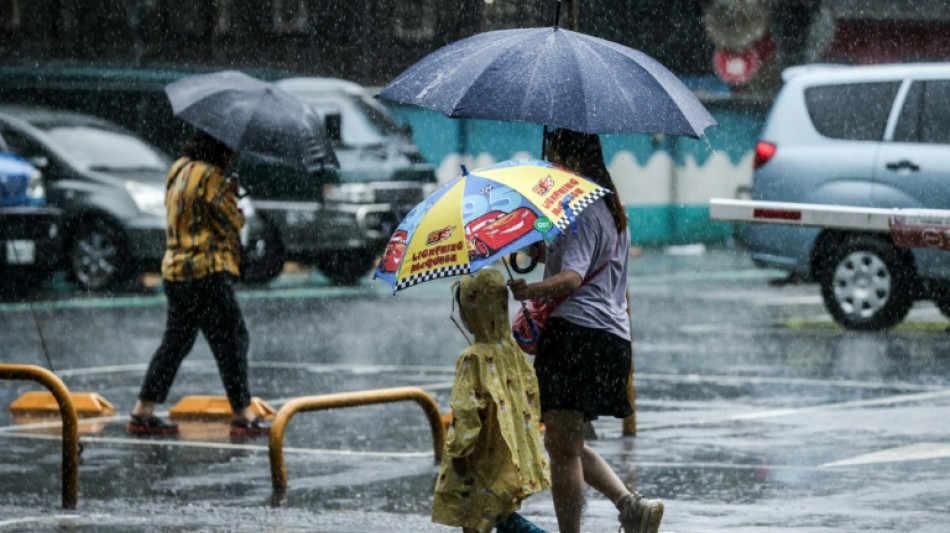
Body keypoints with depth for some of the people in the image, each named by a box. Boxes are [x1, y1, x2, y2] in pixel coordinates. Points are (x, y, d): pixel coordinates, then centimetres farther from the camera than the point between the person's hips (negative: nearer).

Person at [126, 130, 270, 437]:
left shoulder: (180, 170, 14)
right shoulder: (209, 176, -14)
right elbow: (232, 222, -12)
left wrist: (227, 192, 8)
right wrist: (231, 195, 6)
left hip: (176, 271, 9)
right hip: (206, 272, -9)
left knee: (176, 342, 14)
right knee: (231, 340, -2)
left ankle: (143, 412, 13)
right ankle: (242, 415, -1)